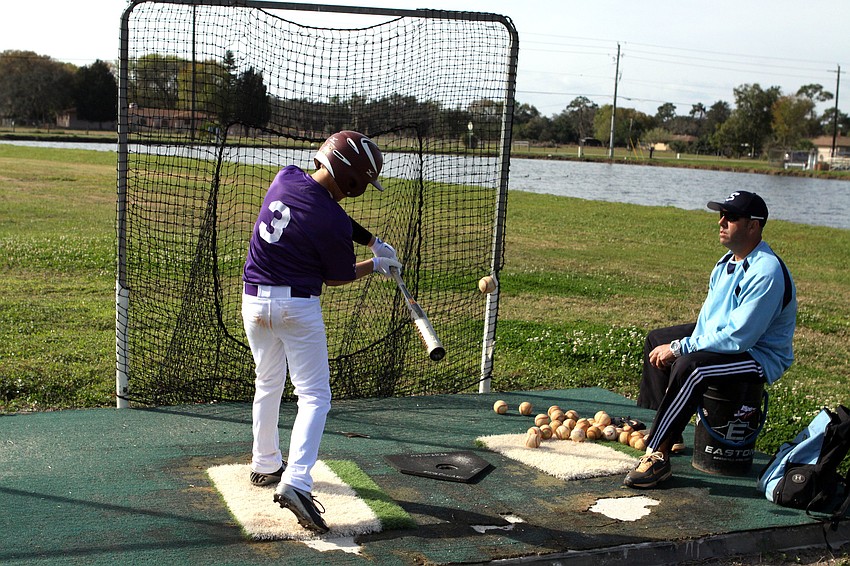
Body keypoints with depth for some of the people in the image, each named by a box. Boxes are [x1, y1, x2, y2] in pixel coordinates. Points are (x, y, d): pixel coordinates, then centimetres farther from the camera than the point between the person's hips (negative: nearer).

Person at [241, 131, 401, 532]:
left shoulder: (285, 178, -2)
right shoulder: (333, 223, -19)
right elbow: (337, 277, -4)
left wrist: (372, 241, 9)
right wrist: (376, 265, 12)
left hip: (255, 300, 7)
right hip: (298, 307, -7)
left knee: (268, 385, 23)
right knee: (314, 396, -1)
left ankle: (264, 465, 35)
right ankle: (295, 482, -16)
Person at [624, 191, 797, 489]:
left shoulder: (767, 273, -28)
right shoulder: (728, 262, 3)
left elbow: (737, 338, -31)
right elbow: (709, 313, 9)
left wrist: (681, 348, -25)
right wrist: (686, 346, -9)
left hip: (761, 357, -11)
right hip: (720, 337, 11)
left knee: (689, 367, -35)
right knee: (657, 341, 20)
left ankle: (657, 455, -30)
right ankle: (670, 432, 21)